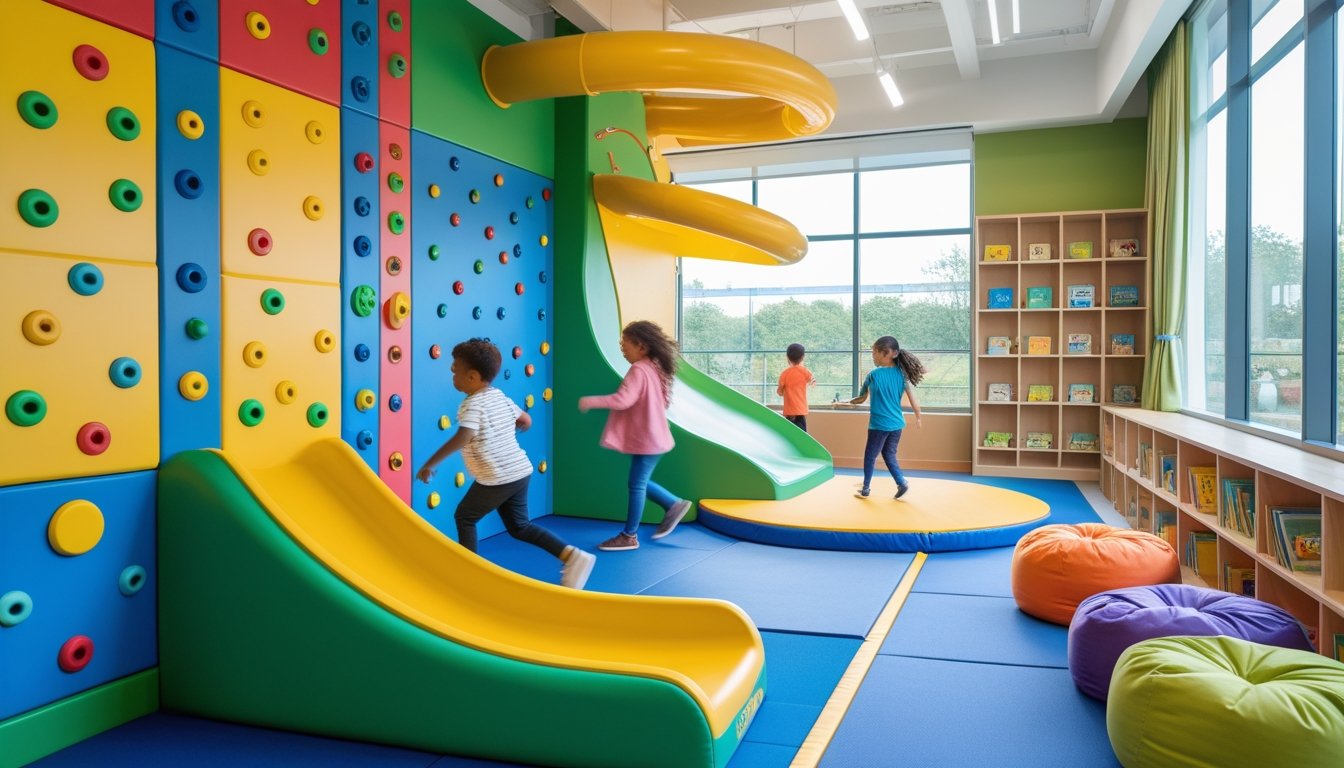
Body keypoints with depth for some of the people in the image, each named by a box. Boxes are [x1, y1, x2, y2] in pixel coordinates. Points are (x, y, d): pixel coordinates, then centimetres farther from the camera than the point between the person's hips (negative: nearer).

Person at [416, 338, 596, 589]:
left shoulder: (472, 405, -14)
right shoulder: (501, 397, 11)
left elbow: (461, 439, -30)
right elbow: (527, 421, 21)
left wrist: (429, 464, -25)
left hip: (497, 479, -8)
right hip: (520, 472, 8)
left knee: (464, 517, 15)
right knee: (519, 526, 16)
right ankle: (573, 556, 3)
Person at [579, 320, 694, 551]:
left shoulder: (638, 370, -20)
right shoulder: (655, 368, 10)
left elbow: (623, 400, -32)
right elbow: (662, 402, 19)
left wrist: (591, 401, -24)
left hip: (646, 440, -10)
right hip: (651, 437, 10)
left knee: (636, 485, -1)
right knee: (640, 482, 20)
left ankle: (629, 536, 8)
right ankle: (674, 505, 24)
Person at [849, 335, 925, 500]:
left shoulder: (873, 374, -9)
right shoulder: (902, 373, 0)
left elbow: (862, 398, 3)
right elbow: (913, 397, 0)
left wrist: (847, 402, 20)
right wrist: (918, 417, 13)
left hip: (879, 424, -5)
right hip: (897, 423, 5)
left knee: (870, 456, 10)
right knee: (889, 455, 19)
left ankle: (865, 490, 18)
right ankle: (902, 483, 5)